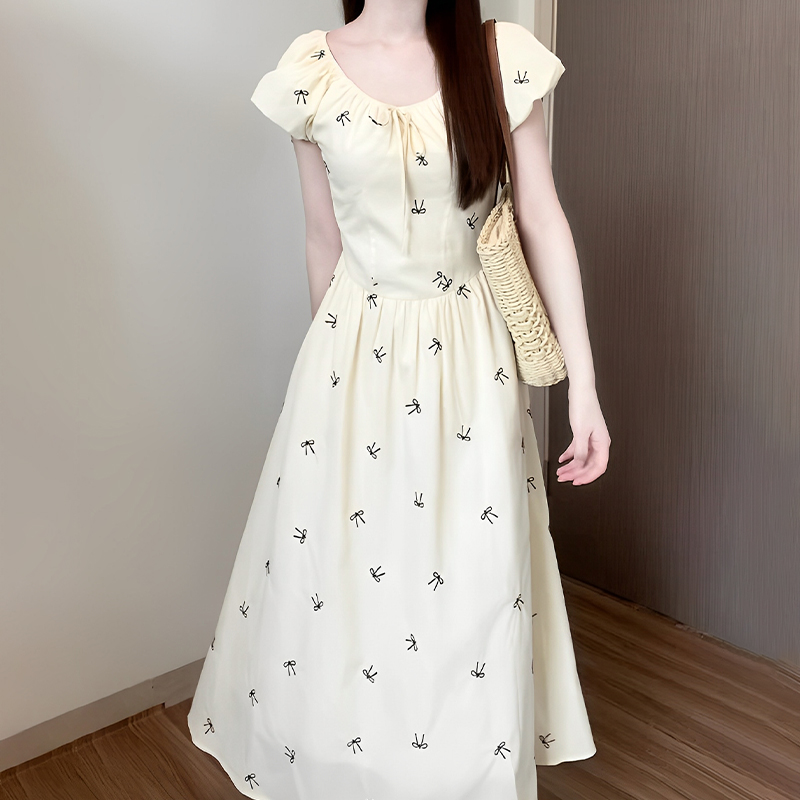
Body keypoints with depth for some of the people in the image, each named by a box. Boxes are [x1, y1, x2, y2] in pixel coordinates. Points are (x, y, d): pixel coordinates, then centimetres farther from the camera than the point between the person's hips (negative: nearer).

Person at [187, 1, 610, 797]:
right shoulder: (311, 73, -1)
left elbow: (543, 221, -1)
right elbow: (323, 240, 6)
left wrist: (582, 382, -4)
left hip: (470, 357, 0)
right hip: (357, 357, 0)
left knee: (475, 595, 9)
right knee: (336, 584, 11)